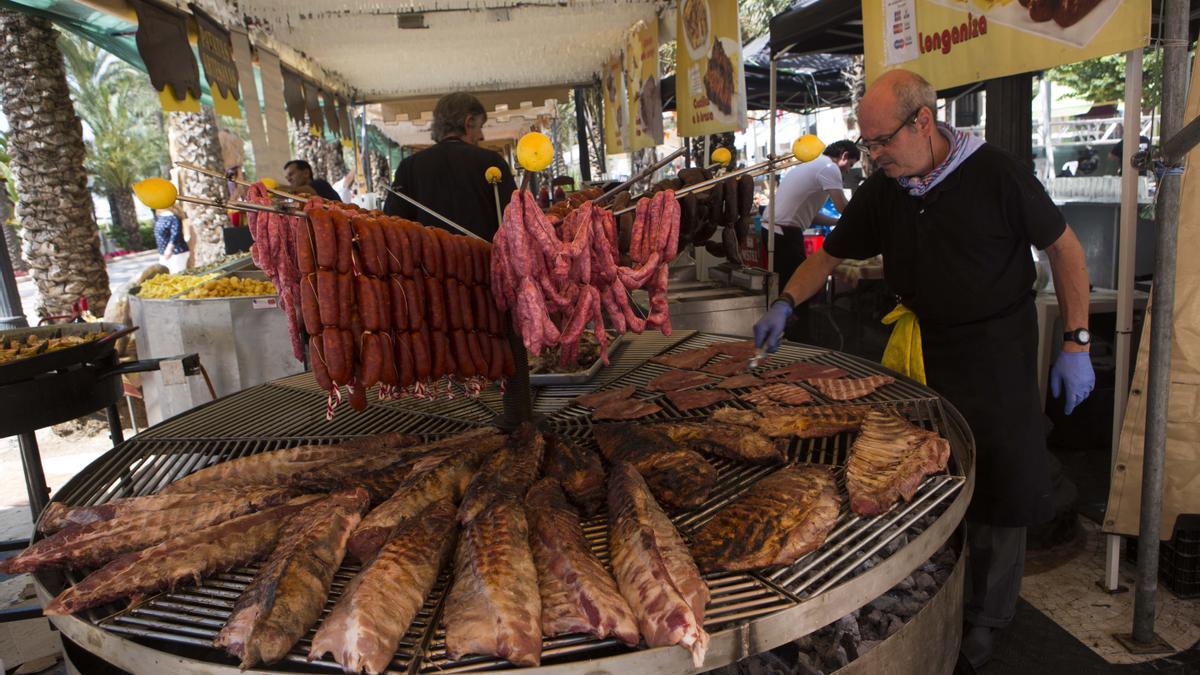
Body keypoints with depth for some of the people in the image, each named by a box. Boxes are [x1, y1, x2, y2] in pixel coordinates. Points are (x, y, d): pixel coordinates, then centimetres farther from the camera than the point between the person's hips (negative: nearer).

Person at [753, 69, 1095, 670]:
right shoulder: (881, 192, -1)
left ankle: (985, 619, 23)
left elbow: (1064, 248, -6)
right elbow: (831, 253, 10)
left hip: (998, 355, -4)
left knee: (1000, 489, 3)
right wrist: (785, 304, -4)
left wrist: (1076, 343, -8)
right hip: (922, 351, 4)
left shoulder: (996, 175, -15)